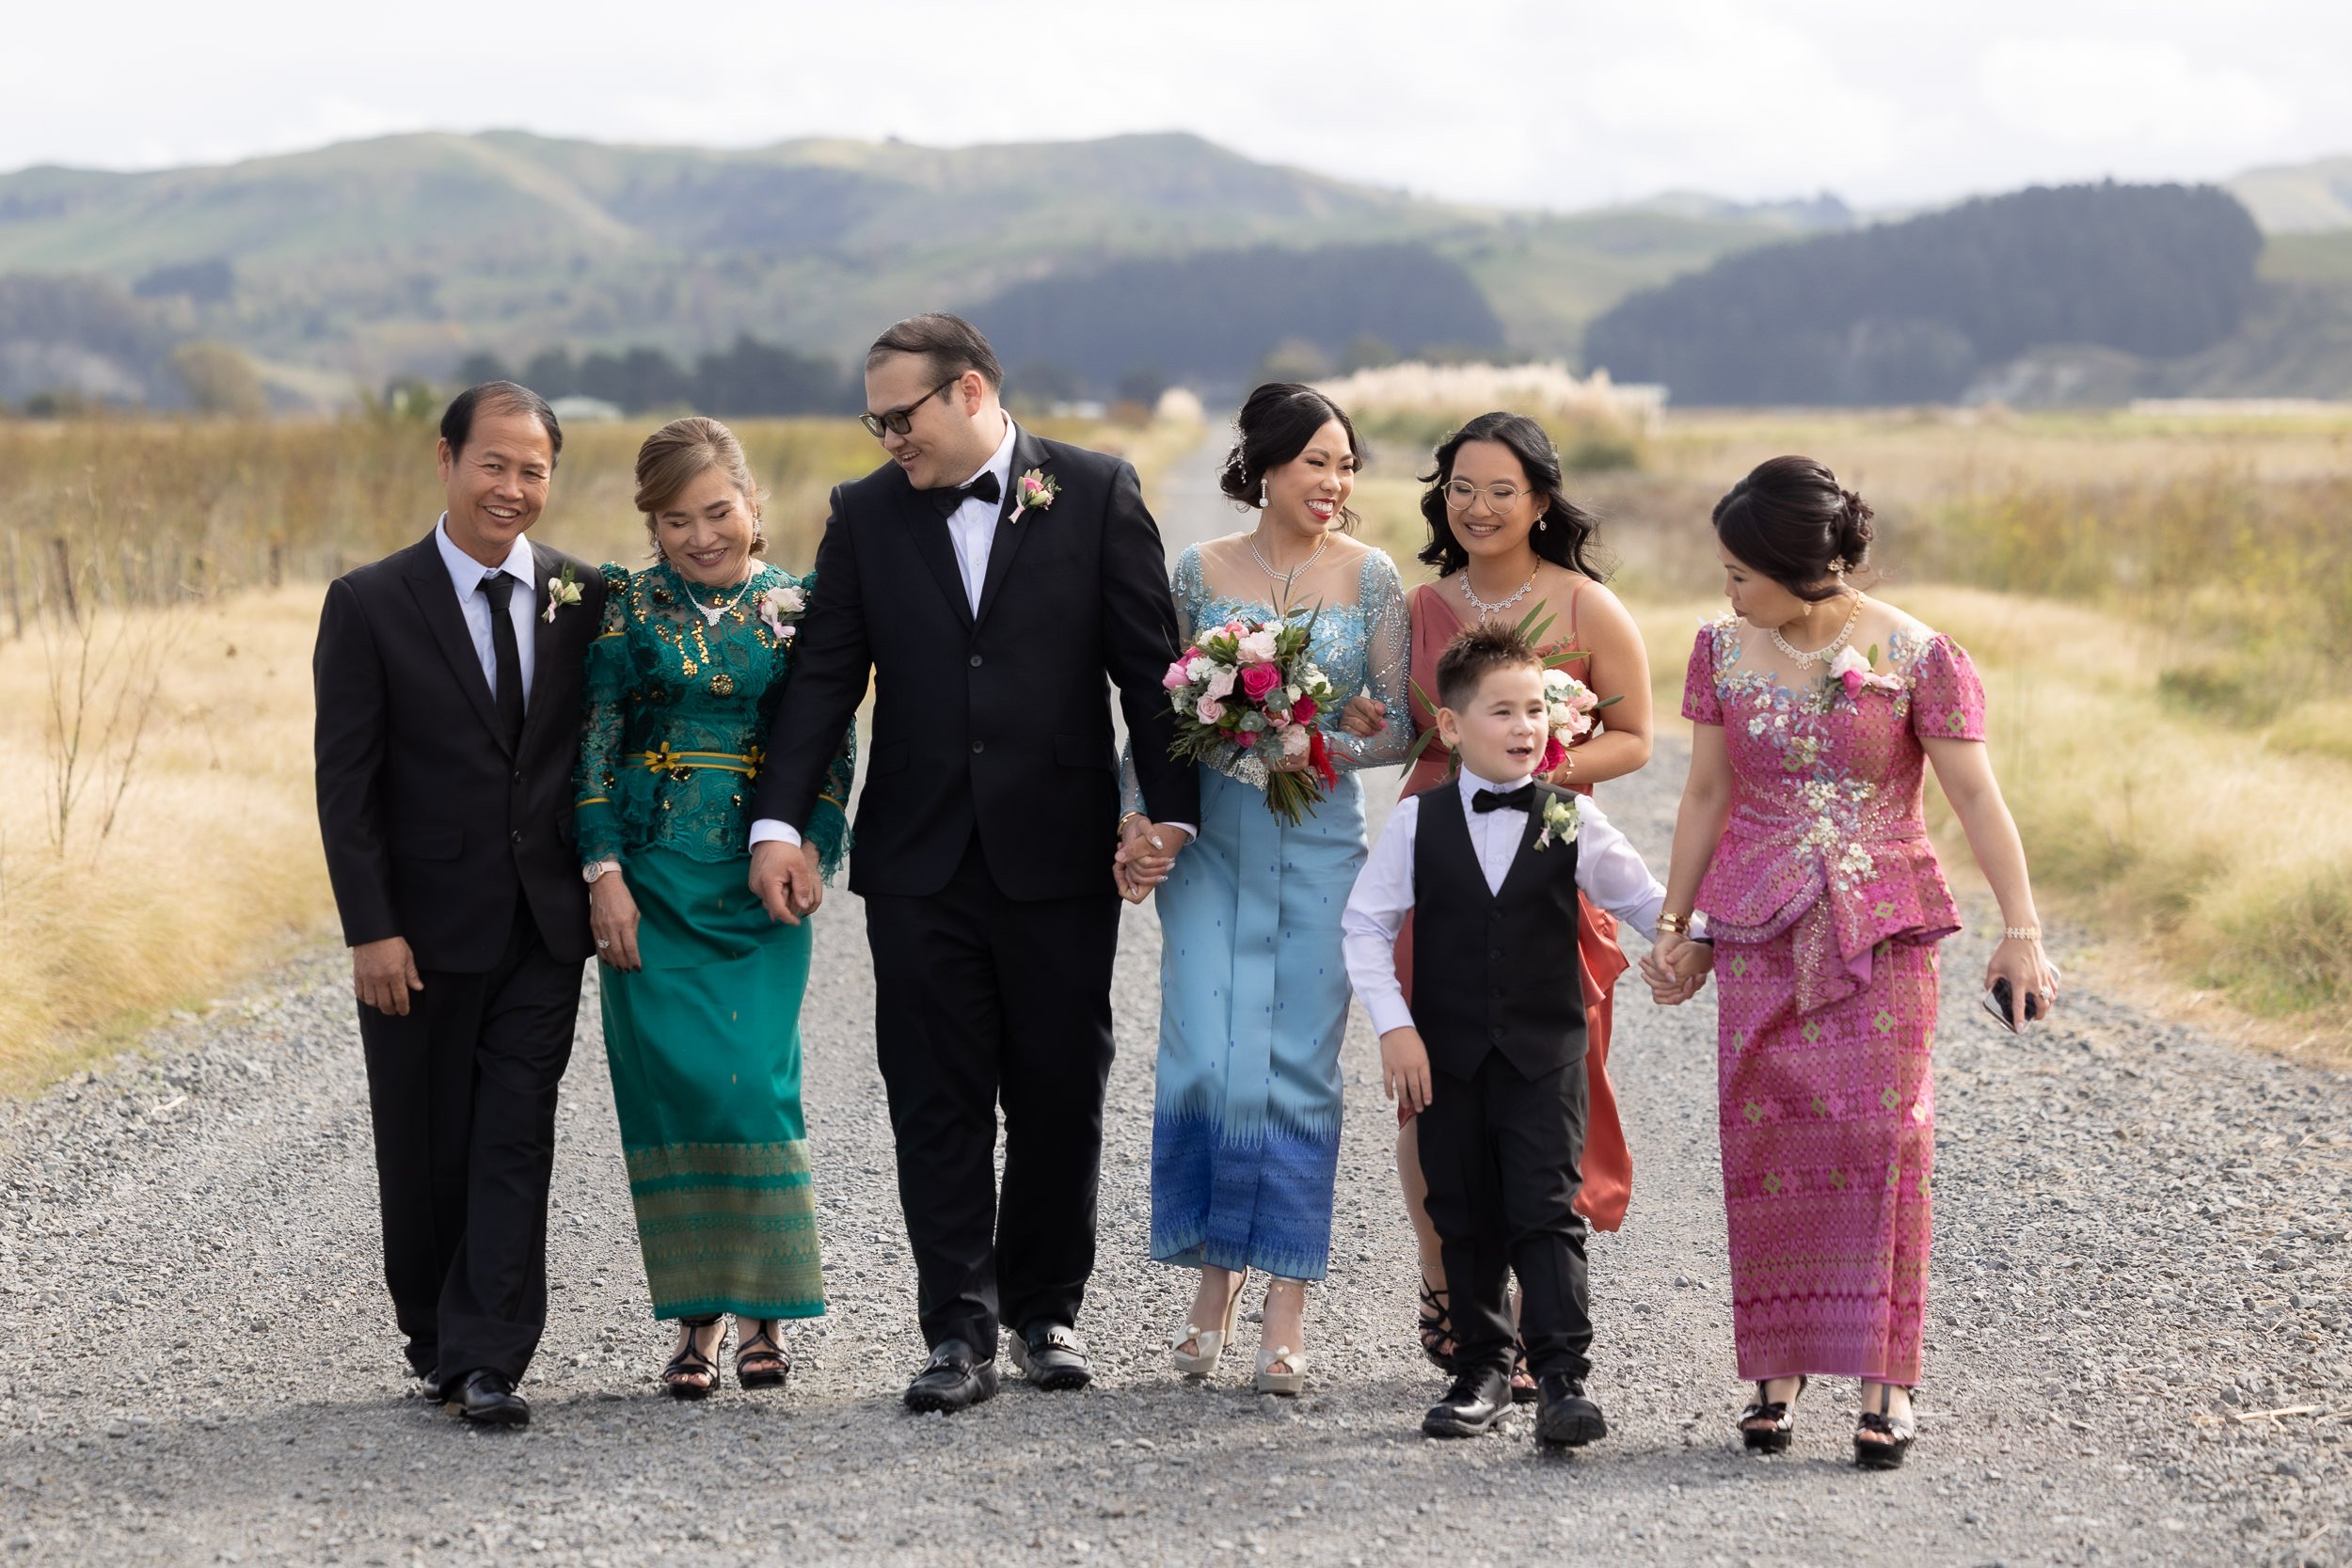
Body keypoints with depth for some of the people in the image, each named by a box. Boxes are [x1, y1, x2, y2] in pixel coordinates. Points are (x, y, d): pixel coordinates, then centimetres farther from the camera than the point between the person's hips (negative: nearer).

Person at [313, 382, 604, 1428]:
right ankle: (436, 1343, 22)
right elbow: (346, 783, -6)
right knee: (425, 1153, 7)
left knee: (516, 1143, -5)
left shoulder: (584, 598, 4)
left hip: (544, 926, 2)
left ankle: (487, 1361, -6)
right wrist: (371, 929, -13)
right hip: (425, 930, -1)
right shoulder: (372, 605, -4)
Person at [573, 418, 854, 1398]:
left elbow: (835, 745, 8)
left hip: (760, 878, 0)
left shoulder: (799, 606, 6)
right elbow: (593, 741, 1)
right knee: (670, 1081, -4)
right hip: (652, 874, 0)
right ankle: (695, 1316, 3)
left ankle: (760, 1311, 5)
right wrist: (603, 871, -6)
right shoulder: (626, 605, 3)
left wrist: (813, 845, -5)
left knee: (753, 1083, -8)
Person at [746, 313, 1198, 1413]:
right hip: (920, 860, 1)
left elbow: (1149, 664, 0)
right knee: (937, 1104, 0)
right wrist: (779, 823, -7)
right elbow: (823, 678, 3)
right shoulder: (865, 514, 6)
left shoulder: (1096, 494, 0)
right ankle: (960, 1333, 2)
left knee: (1060, 1096, 6)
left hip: (1059, 856, -1)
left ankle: (1046, 1310, 20)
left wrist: (1169, 810, -6)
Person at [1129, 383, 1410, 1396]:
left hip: (1320, 846, -1)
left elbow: (1401, 725, 2)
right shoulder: (1201, 573, 4)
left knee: (1298, 1066, -3)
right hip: (1211, 844, 1)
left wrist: (1320, 749, -15)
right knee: (1206, 1058, -6)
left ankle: (1286, 1313, 1)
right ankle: (1215, 1268, 14)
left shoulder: (1371, 578, 2)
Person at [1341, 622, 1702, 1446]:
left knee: (1547, 1211, -9)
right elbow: (1366, 925, 1)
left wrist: (1692, 939, -10)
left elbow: (1643, 899, 8)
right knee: (1466, 1220, 8)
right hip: (1448, 1053, 1)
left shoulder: (1571, 822, -1)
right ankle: (1481, 1368, 20)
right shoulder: (1418, 822, 0)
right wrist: (1394, 1026, -7)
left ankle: (1563, 1377, -10)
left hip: (1546, 1048, -1)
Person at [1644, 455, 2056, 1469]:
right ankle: (1775, 1371, 7)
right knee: (1763, 1133, -1)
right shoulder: (1725, 650, 4)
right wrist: (1672, 923, 14)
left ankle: (1884, 1383, -6)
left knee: (1880, 1130, -9)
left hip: (1882, 924, -3)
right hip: (1760, 927, 3)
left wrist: (2021, 932, -11)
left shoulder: (1915, 657, -8)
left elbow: (1976, 797, -7)